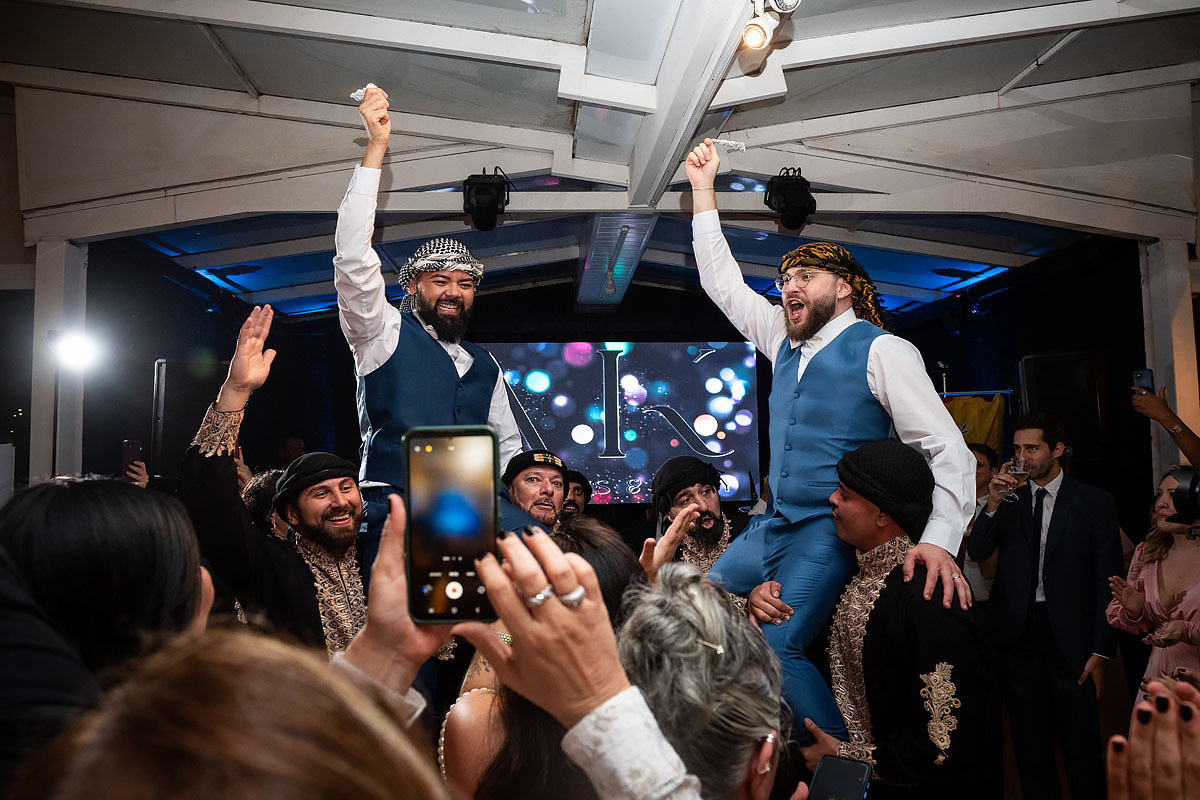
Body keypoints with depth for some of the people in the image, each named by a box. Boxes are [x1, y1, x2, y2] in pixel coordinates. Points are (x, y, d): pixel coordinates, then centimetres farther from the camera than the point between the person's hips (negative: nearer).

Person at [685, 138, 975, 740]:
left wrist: (939, 540, -28)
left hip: (831, 532, -8)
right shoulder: (785, 341, 13)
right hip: (773, 525, 8)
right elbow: (722, 282, 20)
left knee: (774, 649, -24)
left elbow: (949, 451, -13)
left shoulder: (882, 351, -7)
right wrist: (703, 188, 18)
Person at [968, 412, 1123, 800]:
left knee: (1081, 744, 1)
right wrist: (992, 504, -15)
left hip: (1071, 639, -3)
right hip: (1019, 636, 3)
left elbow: (1107, 581, -2)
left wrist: (1101, 652, -7)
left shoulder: (1094, 503, -1)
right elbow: (977, 552, 0)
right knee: (1030, 742, 11)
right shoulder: (1009, 499, 8)